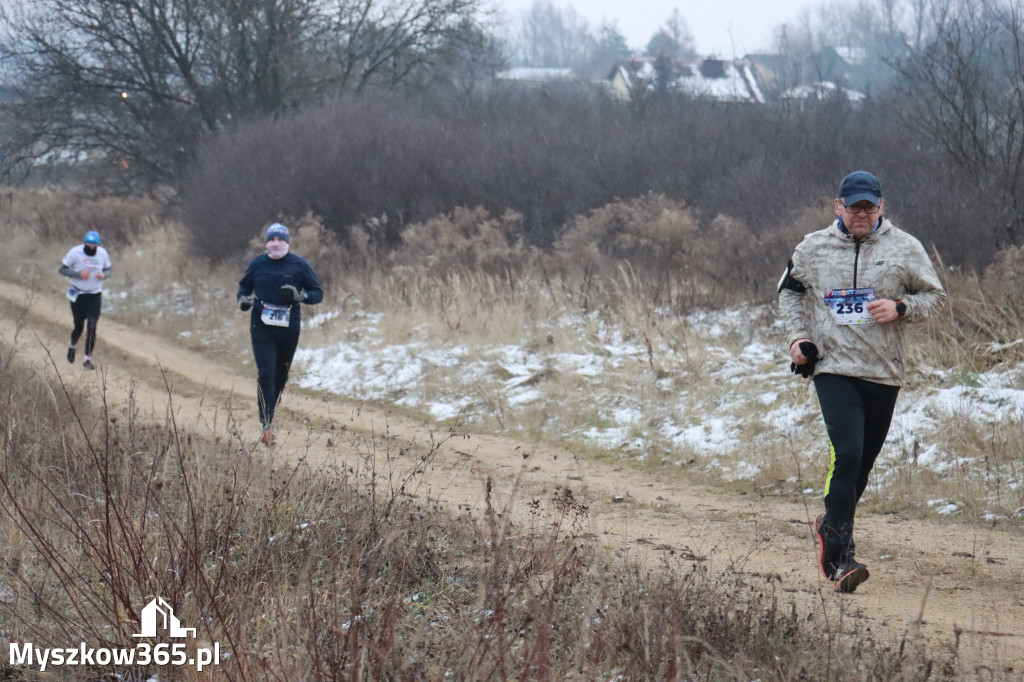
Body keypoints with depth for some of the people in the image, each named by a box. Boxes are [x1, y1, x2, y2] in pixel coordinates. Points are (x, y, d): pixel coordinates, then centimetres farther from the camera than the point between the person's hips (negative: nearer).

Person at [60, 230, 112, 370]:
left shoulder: (103, 253, -3)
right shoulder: (75, 252, -12)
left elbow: (108, 269, 11)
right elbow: (62, 269, -8)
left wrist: (103, 275, -13)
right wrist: (78, 274, -23)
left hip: (95, 295, 2)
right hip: (78, 295, -2)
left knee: (92, 328, -7)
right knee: (78, 326, 7)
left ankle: (87, 359, 0)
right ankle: (72, 345, 41)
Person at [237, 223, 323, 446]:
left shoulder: (298, 264, -2)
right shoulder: (257, 264, 2)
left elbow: (318, 293, 2)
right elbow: (244, 286, 19)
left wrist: (299, 296, -19)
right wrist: (243, 300, -4)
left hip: (289, 328, 1)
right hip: (261, 327, -1)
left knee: (281, 375, 12)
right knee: (265, 374, -12)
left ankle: (268, 416, 30)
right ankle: (267, 426, -12)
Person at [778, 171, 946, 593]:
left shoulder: (904, 248, 2)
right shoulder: (813, 248, 5)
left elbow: (934, 295, 8)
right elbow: (789, 291, 21)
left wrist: (900, 308, -11)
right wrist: (797, 336, 7)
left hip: (884, 372, 2)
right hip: (834, 368, -2)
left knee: (863, 461, 11)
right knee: (846, 453, -19)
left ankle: (832, 527, 37)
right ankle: (839, 556, -19)